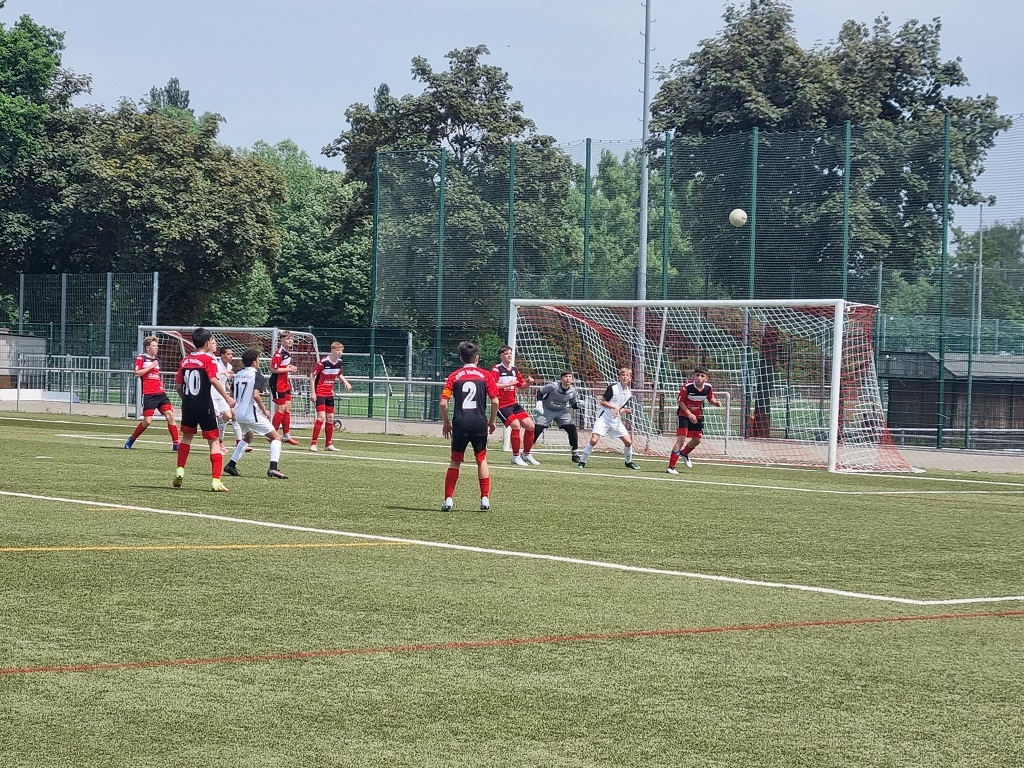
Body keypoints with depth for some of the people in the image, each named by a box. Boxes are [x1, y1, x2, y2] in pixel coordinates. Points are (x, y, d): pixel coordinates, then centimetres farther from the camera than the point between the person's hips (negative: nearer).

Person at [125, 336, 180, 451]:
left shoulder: (156, 360, 19)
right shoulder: (141, 358, -1)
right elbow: (137, 374, -12)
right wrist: (151, 366, -12)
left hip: (160, 393, 6)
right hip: (149, 395, -6)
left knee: (170, 415, -7)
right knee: (147, 421, -8)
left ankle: (175, 444, -6)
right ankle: (131, 440, 12)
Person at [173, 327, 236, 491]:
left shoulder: (186, 361, 9)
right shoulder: (208, 359, -7)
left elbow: (178, 385, 9)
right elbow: (214, 380, -22)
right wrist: (227, 398, -17)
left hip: (188, 405, 5)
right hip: (205, 406, -5)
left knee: (186, 437, 26)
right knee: (214, 441, 0)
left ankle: (180, 470, 17)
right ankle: (216, 480, -7)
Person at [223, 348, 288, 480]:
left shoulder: (238, 375, 12)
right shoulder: (257, 375, -10)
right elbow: (256, 395, -23)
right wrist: (264, 410, -12)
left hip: (239, 413, 8)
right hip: (252, 413, -8)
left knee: (248, 436, 34)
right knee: (276, 437, 1)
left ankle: (231, 464, 26)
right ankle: (273, 468, -18)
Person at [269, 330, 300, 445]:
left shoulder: (288, 352, 10)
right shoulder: (279, 353, -19)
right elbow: (273, 369, -22)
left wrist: (290, 368, 5)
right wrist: (288, 369, -18)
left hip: (285, 383, 9)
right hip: (277, 384, -9)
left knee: (287, 409, 11)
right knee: (281, 409, -5)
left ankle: (286, 435, 18)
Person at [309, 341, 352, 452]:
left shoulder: (339, 362, 1)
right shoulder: (324, 362, -18)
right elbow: (312, 375, -12)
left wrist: (345, 382, 1)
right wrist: (313, 392, -15)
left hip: (330, 394, 7)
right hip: (320, 393, -7)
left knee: (330, 418, 9)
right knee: (321, 417, -17)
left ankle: (329, 444, 17)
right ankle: (313, 444, -14)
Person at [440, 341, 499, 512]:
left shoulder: (454, 376, 4)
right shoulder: (486, 376, 4)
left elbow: (443, 402, -1)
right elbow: (495, 401, -1)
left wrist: (446, 422, 11)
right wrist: (492, 421, 13)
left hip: (460, 423, 0)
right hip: (479, 423, 0)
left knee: (455, 461, 9)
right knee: (481, 459, 14)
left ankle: (448, 499, 3)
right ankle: (485, 499, 9)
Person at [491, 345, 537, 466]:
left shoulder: (514, 370, 12)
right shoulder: (497, 369, -9)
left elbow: (521, 385, 24)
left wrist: (528, 382, 3)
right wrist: (508, 384, -24)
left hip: (513, 403, 7)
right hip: (502, 405, -7)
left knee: (530, 425, 1)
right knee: (516, 425, -24)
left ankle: (526, 454, 18)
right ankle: (516, 457, -11)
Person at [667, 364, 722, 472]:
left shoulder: (708, 387, -11)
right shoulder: (687, 386, -25)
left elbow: (710, 398, 8)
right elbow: (680, 401, -16)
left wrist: (715, 402, -15)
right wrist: (689, 414, -23)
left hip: (698, 416, 6)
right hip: (684, 415, -5)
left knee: (697, 440, 15)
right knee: (681, 439, -17)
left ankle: (684, 453, 48)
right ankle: (671, 467, -15)